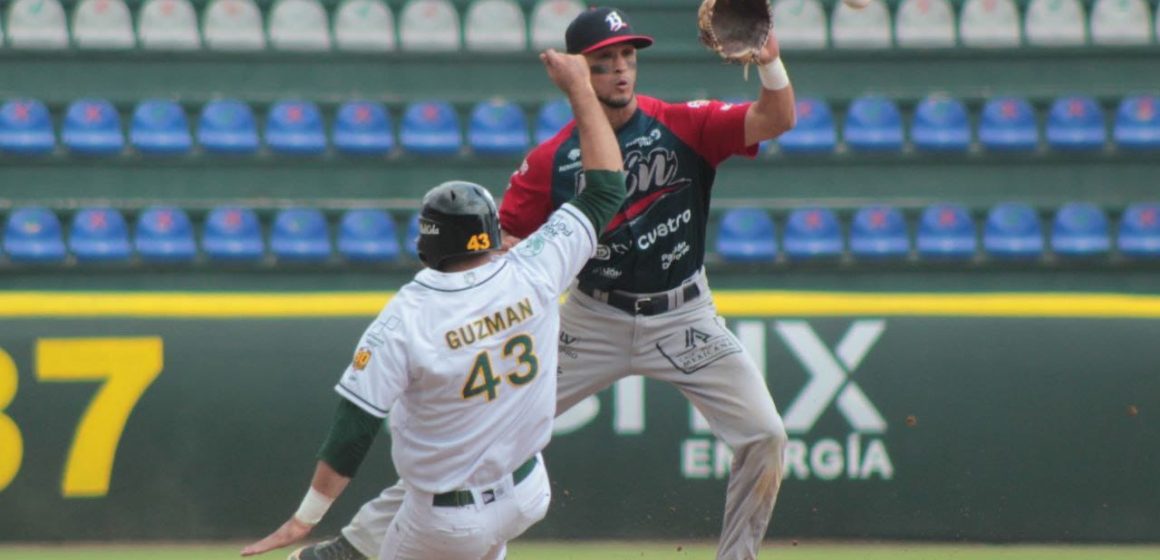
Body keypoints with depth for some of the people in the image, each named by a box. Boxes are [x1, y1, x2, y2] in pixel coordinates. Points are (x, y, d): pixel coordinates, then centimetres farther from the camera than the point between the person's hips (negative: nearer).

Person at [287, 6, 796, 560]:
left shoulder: (685, 125, -10)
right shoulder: (552, 160, -8)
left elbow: (775, 120, -21)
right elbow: (504, 238, -5)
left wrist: (769, 62, -41)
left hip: (683, 320, 0)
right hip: (592, 321, 0)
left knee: (764, 436, -11)